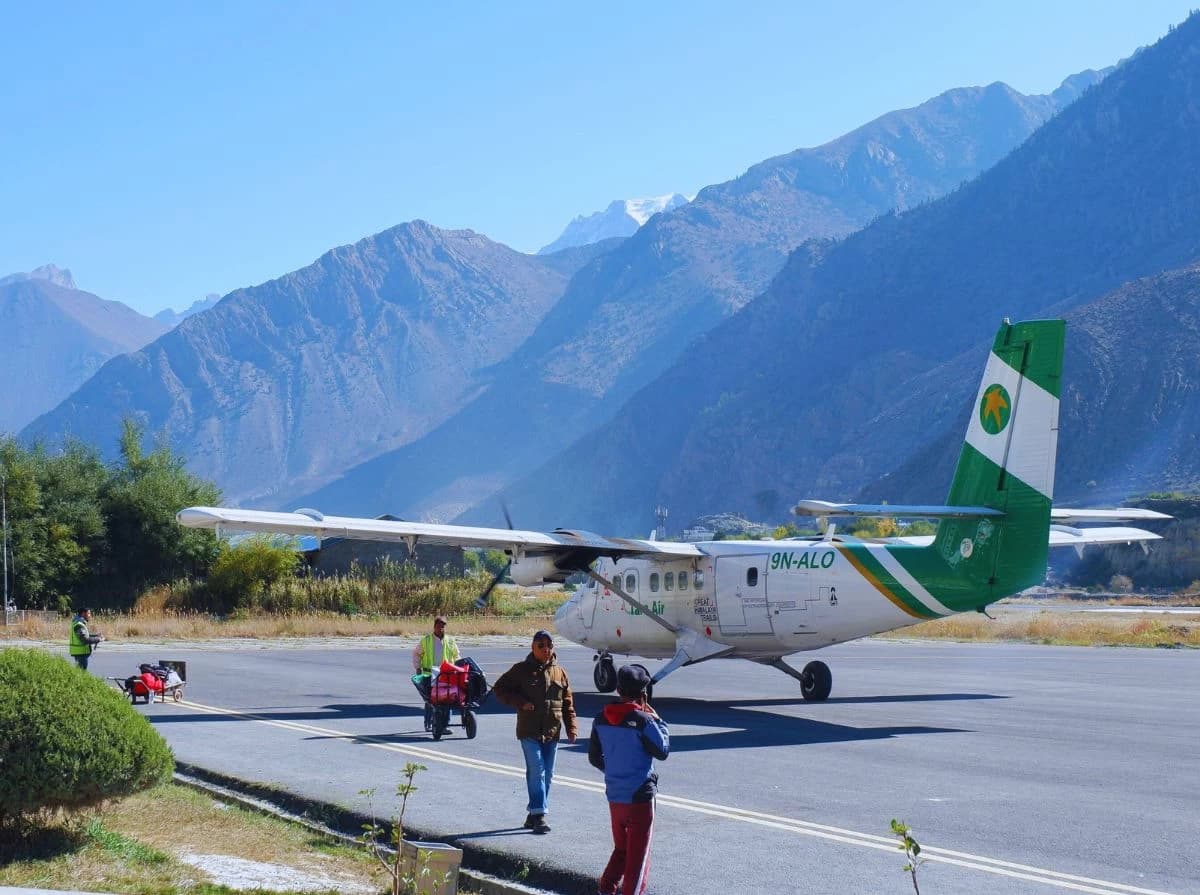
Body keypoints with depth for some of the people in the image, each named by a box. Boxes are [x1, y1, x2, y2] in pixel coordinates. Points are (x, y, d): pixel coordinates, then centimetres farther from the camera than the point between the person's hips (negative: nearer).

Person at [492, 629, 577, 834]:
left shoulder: (559, 672, 10)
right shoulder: (522, 670, 0)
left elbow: (568, 704, 12)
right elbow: (499, 688, 3)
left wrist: (571, 728, 3)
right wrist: (520, 703, -10)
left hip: (552, 733, 4)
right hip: (529, 731, -4)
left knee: (547, 775, 8)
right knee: (536, 771, -13)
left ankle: (533, 814, 18)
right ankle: (539, 815, -15)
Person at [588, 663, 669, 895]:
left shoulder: (601, 719, 2)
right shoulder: (642, 721, -18)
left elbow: (594, 757, 10)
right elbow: (662, 751, -8)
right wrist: (658, 720, -1)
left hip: (614, 795, 6)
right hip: (639, 796, -6)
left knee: (621, 848, 22)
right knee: (638, 853, 4)